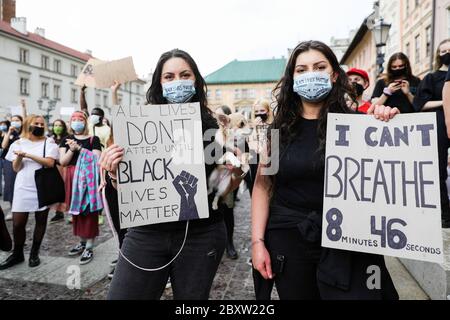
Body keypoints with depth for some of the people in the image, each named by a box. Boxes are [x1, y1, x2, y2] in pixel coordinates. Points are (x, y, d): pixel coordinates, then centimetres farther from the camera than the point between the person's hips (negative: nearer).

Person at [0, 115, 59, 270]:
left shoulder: (49, 143, 0)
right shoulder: (19, 144, 7)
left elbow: (50, 162, -14)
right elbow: (16, 168, 4)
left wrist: (28, 155, -15)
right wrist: (19, 157, -14)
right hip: (23, 187, 2)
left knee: (41, 221, 7)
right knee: (17, 223, -1)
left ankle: (34, 253, 23)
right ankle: (17, 254, 21)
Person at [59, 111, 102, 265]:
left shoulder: (93, 139, -1)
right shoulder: (66, 140, 10)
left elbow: (96, 158, -13)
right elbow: (62, 162, 2)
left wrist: (79, 148, -16)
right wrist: (72, 149, -14)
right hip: (72, 179, 4)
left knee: (89, 211, -3)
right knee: (77, 211, 11)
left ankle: (89, 247, 4)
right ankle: (82, 242, 26)